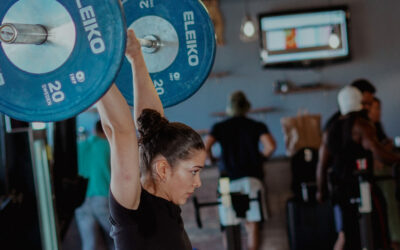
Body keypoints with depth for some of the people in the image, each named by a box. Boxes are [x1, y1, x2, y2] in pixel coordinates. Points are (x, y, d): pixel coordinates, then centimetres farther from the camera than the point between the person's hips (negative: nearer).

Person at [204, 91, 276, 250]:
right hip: (252, 177, 0)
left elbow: (205, 147, -4)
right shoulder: (257, 126, 9)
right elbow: (271, 146, -6)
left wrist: (211, 159, 16)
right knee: (252, 223, -1)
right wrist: (260, 157, 13)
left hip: (229, 178, 0)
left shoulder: (219, 127, 10)